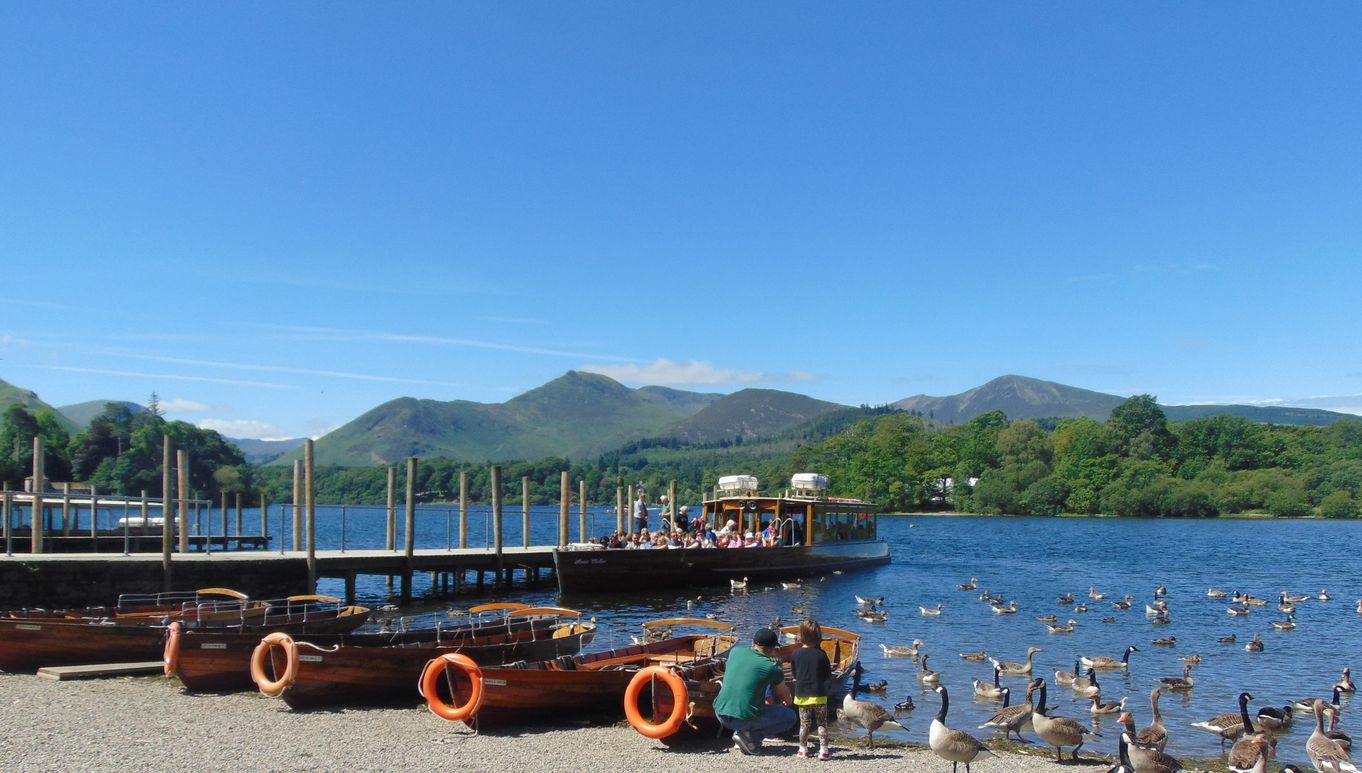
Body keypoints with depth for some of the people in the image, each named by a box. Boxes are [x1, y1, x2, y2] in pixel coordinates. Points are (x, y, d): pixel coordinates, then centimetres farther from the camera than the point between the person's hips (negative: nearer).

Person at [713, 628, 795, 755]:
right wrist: (786, 701, 36)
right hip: (744, 719, -6)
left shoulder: (735, 651, 6)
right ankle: (751, 737, -1)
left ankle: (740, 734, 16)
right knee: (790, 716, 14)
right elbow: (785, 696, 13)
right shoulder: (772, 667, -5)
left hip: (720, 715, 6)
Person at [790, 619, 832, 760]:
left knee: (804, 723, 13)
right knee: (822, 723, 8)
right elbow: (828, 677, -4)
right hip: (818, 695, -2)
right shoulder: (821, 654, -11)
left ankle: (803, 749, 17)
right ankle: (823, 750, 5)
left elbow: (795, 675, 6)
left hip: (801, 695, 2)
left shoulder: (795, 654, -5)